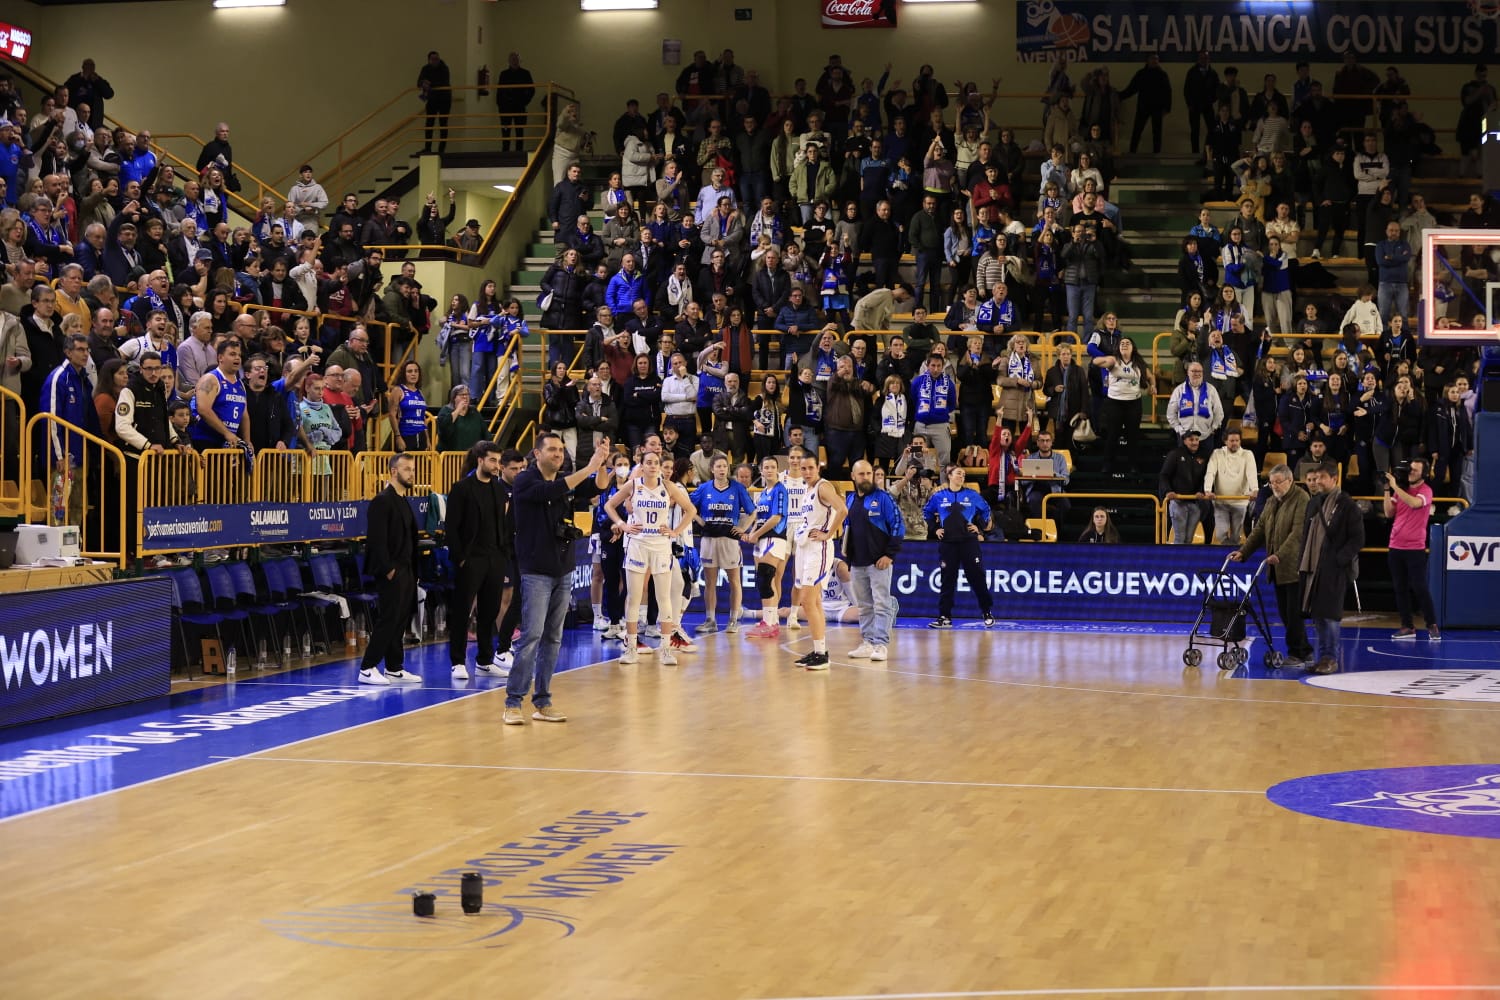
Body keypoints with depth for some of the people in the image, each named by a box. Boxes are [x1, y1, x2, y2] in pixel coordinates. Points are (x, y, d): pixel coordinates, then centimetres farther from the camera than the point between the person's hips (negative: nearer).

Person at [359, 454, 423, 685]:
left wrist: (412, 571, 13)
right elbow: (377, 539, -18)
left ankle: (394, 669, 16)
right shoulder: (383, 501, -12)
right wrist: (388, 569, -20)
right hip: (391, 572, -9)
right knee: (388, 620, -8)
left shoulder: (403, 501, 17)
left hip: (406, 571, 9)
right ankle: (367, 669, -5)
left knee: (400, 620, 10)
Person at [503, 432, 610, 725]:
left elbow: (596, 487, -1)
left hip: (563, 569, 6)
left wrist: (602, 465, -22)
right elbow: (551, 491, -25)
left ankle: (542, 702, 13)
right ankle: (513, 702, -7)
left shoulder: (566, 481, 11)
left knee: (553, 638, 8)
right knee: (531, 635, -11)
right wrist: (589, 468, -29)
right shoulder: (525, 482, -8)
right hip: (536, 571, -6)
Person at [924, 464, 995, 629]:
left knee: (977, 578, 0)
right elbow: (927, 512, 18)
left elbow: (985, 510, 14)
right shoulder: (939, 496, 5)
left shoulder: (972, 495, 3)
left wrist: (980, 526, 4)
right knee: (947, 580, 2)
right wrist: (934, 529, 9)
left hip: (968, 542, -1)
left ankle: (988, 613, 11)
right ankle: (945, 617, 5)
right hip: (947, 543, 1)